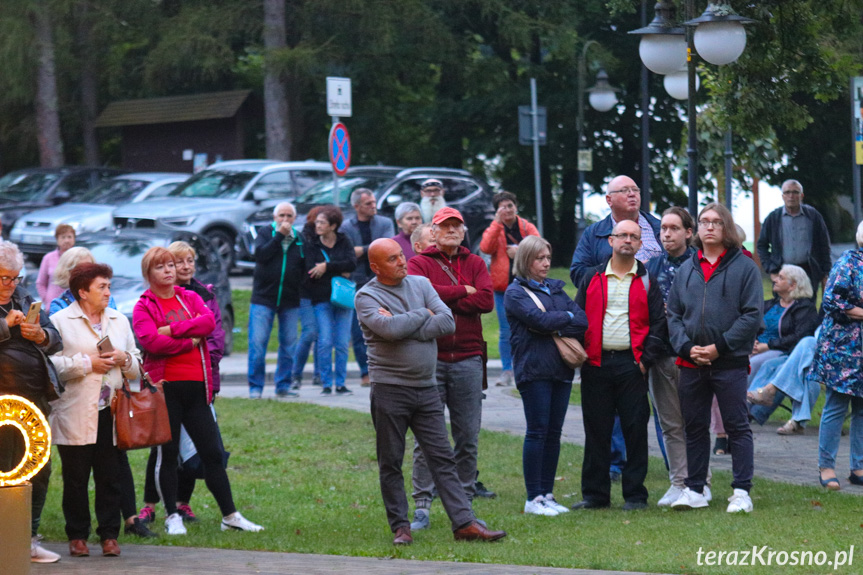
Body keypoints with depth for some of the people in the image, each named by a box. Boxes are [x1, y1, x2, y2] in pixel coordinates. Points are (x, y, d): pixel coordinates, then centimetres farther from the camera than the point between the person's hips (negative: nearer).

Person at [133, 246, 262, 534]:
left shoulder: (191, 298, 14)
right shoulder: (144, 307, 1)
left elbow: (209, 322, -6)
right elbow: (150, 340, -17)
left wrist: (172, 330, -14)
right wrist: (190, 340, -9)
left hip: (196, 385, 4)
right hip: (164, 387, -4)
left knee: (212, 452, 6)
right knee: (167, 453, 3)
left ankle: (230, 515, 10)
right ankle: (172, 517, 12)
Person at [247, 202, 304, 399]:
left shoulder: (299, 240, 11)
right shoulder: (266, 234, 4)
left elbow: (306, 267, 15)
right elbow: (260, 254, -15)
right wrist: (279, 235, -14)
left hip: (290, 301, 3)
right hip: (263, 299, -3)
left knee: (289, 345, 5)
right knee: (257, 343, -7)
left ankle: (283, 386, 14)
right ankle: (255, 387, 0)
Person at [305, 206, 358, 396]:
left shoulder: (344, 242, 6)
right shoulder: (312, 246, 4)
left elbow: (352, 264, -9)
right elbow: (311, 273, -9)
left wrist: (327, 267, -13)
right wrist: (338, 272, -11)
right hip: (322, 299, -1)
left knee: (342, 343, -1)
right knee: (325, 342, -7)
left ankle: (340, 383, 6)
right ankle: (326, 383, -1)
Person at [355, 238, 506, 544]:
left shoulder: (421, 284, 9)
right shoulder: (366, 297, -4)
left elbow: (448, 322, -5)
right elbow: (389, 329, -23)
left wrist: (403, 328, -13)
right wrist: (424, 315, -6)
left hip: (426, 388, 4)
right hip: (389, 389, -4)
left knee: (443, 458, 2)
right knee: (391, 463, 3)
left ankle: (465, 523, 0)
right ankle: (400, 527, 13)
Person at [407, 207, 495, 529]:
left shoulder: (475, 264, 13)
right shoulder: (419, 263, 6)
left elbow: (486, 300, -4)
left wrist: (443, 304, -9)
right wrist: (463, 291, -7)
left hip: (467, 359, 3)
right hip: (429, 359, -3)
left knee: (468, 437, 5)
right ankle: (422, 506, 0)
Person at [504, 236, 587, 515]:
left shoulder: (555, 288, 18)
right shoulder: (515, 292, -2)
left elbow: (583, 320, 7)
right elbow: (540, 319, -17)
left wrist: (558, 327, -10)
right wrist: (568, 317, 0)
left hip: (561, 368, 6)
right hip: (534, 369, -6)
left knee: (554, 432, 7)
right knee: (537, 431, -6)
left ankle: (547, 493, 12)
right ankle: (533, 498, -2)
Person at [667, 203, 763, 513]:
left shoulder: (745, 267, 0)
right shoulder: (686, 269, 12)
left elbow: (752, 315, -6)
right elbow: (673, 313, 11)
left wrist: (719, 346, -12)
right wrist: (686, 347, -6)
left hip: (730, 362, -4)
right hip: (691, 363, 4)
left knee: (737, 426, -2)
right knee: (694, 427, 9)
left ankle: (741, 492, 1)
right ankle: (695, 490, 16)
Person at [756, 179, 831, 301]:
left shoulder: (813, 216, 4)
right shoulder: (773, 218, 5)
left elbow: (824, 245, 8)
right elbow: (761, 245, 13)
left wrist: (825, 272, 4)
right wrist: (770, 268, 2)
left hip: (808, 272, 0)